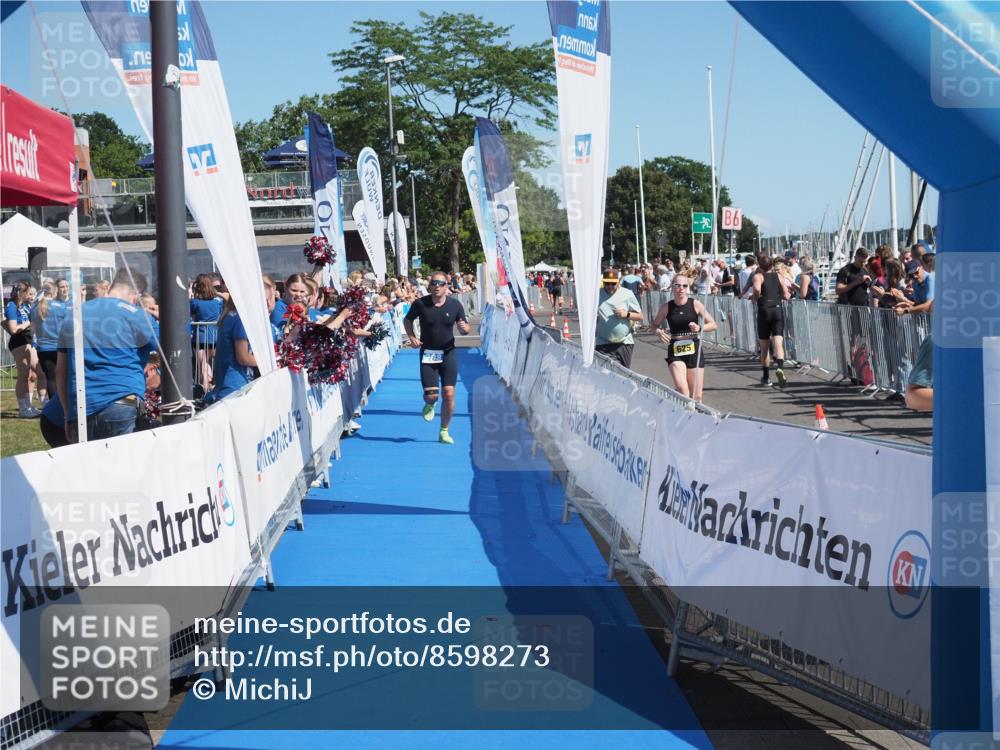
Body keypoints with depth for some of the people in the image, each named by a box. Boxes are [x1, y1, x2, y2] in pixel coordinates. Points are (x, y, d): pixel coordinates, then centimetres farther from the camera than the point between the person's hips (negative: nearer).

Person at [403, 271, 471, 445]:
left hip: (448, 353, 1)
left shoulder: (455, 305, -4)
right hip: (427, 354, -1)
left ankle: (444, 432, 13)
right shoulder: (420, 304, -8)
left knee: (449, 394, -4)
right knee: (431, 395, -8)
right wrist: (412, 337, -7)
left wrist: (465, 327, -19)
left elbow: (466, 327, 5)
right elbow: (407, 320, 9)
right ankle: (429, 405, 32)